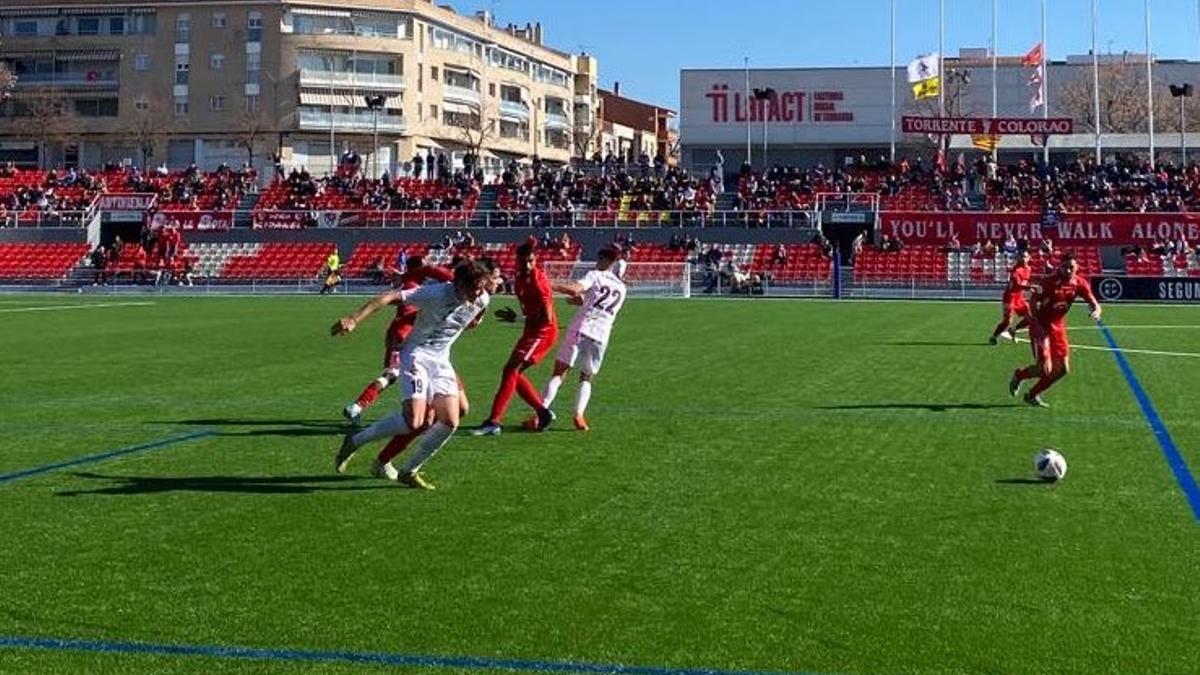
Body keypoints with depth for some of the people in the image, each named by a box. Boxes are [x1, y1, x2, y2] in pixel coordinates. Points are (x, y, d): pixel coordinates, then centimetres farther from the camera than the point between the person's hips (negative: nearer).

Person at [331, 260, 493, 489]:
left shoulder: (482, 300, -5)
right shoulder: (436, 294, -24)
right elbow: (390, 297, -31)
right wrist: (355, 319, -40)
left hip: (441, 359, 7)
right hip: (417, 355, -7)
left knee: (450, 422, -6)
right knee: (414, 422, -20)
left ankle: (409, 471, 10)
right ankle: (356, 441, 1)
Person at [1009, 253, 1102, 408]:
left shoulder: (1080, 284, -6)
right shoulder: (1049, 282, -21)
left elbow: (1094, 304, -3)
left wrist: (1096, 312, -27)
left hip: (1058, 327, 6)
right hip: (1041, 326, -6)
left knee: (1062, 369, 4)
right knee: (1045, 369, -14)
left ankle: (1033, 395, 22)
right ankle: (1019, 375, 19)